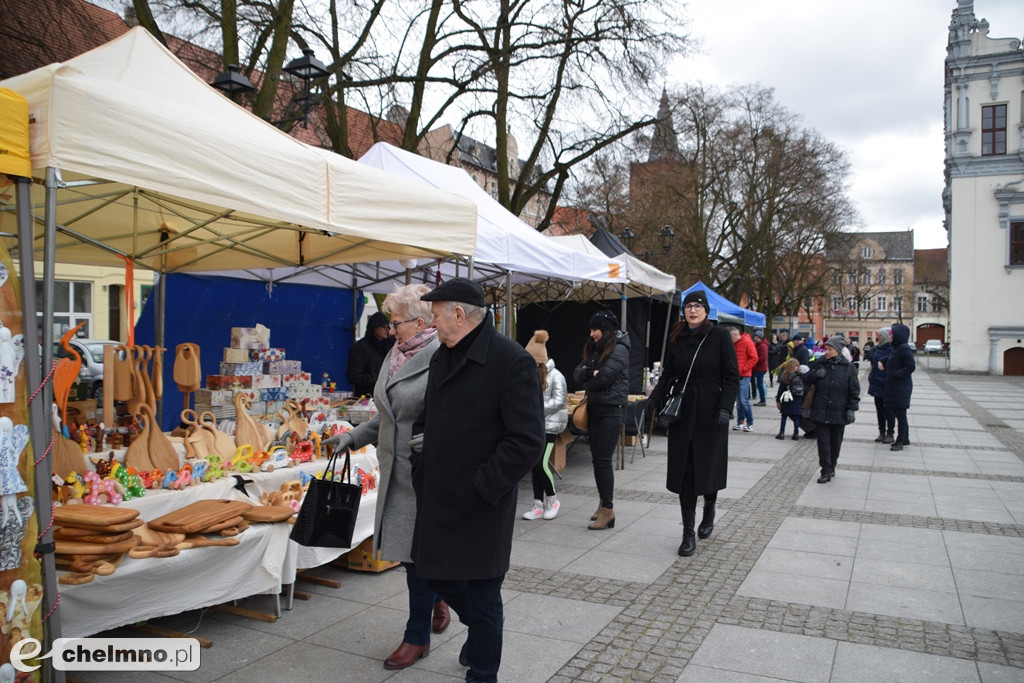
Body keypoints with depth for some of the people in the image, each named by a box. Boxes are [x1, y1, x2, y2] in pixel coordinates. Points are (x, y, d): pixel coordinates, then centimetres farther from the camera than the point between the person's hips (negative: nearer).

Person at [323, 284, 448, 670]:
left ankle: (417, 638, 23)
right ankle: (437, 599, 43)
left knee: (418, 554, 5)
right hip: (395, 471, 7)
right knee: (408, 548, 16)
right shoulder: (394, 355, 10)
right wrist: (352, 438, 14)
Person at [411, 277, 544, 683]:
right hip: (438, 498, 8)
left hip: (480, 508, -8)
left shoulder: (511, 361, -17)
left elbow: (527, 440, -20)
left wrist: (481, 486, -20)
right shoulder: (443, 356, 9)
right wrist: (423, 468, 9)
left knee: (483, 596, 7)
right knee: (436, 575, 19)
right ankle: (481, 633, 47)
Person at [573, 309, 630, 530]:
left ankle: (608, 510, -4)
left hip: (612, 410, -8)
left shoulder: (619, 349, -10)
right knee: (597, 459, 9)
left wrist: (588, 381, 0)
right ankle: (603, 504, 19)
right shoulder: (595, 349, 15)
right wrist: (589, 372, -15)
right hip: (595, 409, 8)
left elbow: (603, 378, -19)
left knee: (604, 460, -9)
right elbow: (577, 373, 6)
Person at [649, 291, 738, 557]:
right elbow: (668, 374, 9)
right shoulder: (676, 338, 7)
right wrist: (654, 399, -5)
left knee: (708, 465, 5)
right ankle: (688, 533, 10)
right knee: (684, 470, 1)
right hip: (682, 411, 3)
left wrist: (725, 407, -18)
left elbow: (732, 377, -6)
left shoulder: (720, 337, -4)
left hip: (710, 411, -3)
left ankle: (709, 508, 38)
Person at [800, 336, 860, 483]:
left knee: (835, 442, 13)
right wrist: (816, 374, -14)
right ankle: (826, 472, 4)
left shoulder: (848, 367, -4)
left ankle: (831, 467, 31)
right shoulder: (819, 364, 1)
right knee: (823, 441, -1)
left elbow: (854, 390, -1)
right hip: (821, 411, 1)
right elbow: (807, 380, 6)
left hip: (839, 412, 0)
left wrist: (851, 409, -6)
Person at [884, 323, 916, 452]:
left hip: (901, 388, -10)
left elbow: (911, 366, -22)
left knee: (900, 414, -3)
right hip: (894, 387, 10)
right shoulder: (896, 348, 13)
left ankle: (899, 442, 3)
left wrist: (895, 375, -21)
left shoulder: (904, 348, -17)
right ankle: (905, 438, 27)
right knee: (899, 414, 16)